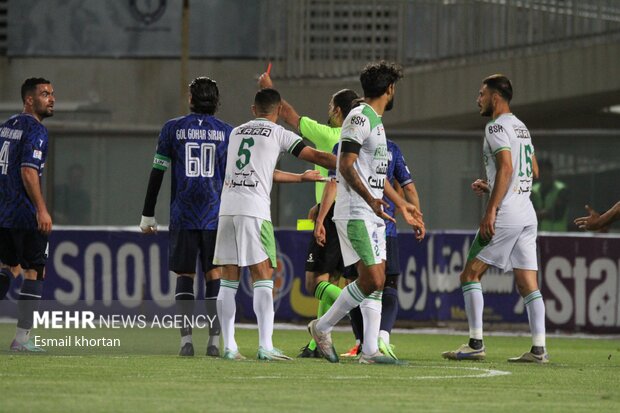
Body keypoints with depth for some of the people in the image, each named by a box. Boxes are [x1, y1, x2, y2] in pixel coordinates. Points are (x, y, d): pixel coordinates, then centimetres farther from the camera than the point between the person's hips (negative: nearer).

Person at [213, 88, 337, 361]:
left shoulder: (236, 133, 21)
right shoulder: (278, 133, 5)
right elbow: (316, 157, 2)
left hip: (227, 208, 5)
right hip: (254, 210, -5)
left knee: (229, 280, 7)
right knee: (263, 278, -5)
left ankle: (229, 346, 5)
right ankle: (265, 346, -14)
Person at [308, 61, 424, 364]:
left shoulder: (375, 121, 19)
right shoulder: (360, 117, -12)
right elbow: (346, 165, -20)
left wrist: (401, 204, 32)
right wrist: (371, 199, -31)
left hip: (373, 213, 10)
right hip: (355, 213, -10)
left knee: (375, 282, 5)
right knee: (373, 280, -15)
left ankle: (370, 350, 5)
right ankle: (323, 327, -1)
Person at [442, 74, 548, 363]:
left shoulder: (497, 126, -9)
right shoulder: (521, 128, 19)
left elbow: (506, 167, -20)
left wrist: (490, 211, -22)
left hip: (505, 216, -9)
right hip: (527, 214, 9)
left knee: (470, 275, -1)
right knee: (528, 284, 5)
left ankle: (476, 344, -6)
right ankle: (538, 348, -1)